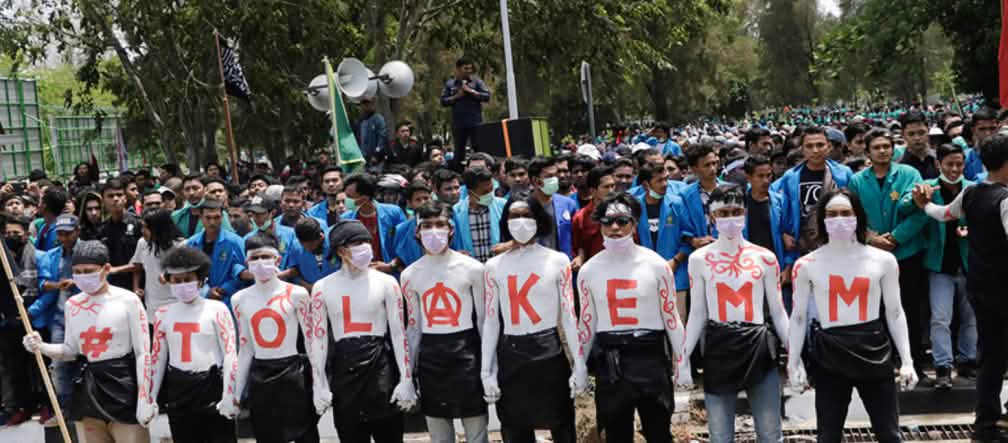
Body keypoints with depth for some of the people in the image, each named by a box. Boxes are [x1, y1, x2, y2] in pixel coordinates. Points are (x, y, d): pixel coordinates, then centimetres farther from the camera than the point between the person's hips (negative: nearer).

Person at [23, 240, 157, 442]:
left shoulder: (128, 300, -8)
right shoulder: (72, 305, 8)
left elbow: (143, 352, -8)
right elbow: (71, 350, 16)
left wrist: (144, 399, -12)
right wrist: (42, 347, -3)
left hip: (123, 386, -5)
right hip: (88, 389, 5)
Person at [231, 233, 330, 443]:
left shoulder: (296, 294, -8)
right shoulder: (240, 299, 4)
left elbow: (312, 342, -5)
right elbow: (245, 349, 12)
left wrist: (319, 386, -9)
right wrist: (237, 391, 12)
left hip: (293, 374, -4)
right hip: (259, 378, 4)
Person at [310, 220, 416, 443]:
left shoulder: (386, 282, -1)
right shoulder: (322, 287, 3)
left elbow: (399, 333, -1)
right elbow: (319, 337, 5)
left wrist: (406, 379, -6)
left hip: (380, 365, -1)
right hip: (343, 368, 2)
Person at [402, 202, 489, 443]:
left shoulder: (472, 268, -5)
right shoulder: (410, 275, 4)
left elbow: (484, 319, 0)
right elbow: (413, 326, 11)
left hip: (466, 351, -2)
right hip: (429, 354, 3)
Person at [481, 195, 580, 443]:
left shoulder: (558, 261, 0)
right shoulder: (494, 266, 4)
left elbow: (568, 316, 0)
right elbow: (491, 321, 5)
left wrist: (579, 365, -3)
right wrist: (486, 371, 2)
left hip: (549, 352, -2)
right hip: (510, 356, 2)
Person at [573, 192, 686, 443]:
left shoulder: (656, 264, -4)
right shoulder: (588, 270, 2)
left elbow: (671, 316, 0)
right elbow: (587, 322, 8)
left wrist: (682, 361, 0)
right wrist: (579, 367, 9)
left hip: (650, 356, -2)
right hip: (609, 361, 2)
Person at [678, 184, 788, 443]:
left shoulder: (764, 257, 3)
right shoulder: (699, 259, 2)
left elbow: (778, 312, 6)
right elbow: (697, 315, 5)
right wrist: (684, 357, -1)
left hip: (758, 347, 0)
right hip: (718, 349, 0)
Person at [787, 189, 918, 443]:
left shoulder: (883, 260, 2)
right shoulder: (807, 265, -1)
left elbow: (895, 313, 7)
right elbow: (798, 317, 4)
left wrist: (907, 360, 1)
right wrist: (793, 363, -3)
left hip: (873, 350, 1)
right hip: (828, 355, 0)